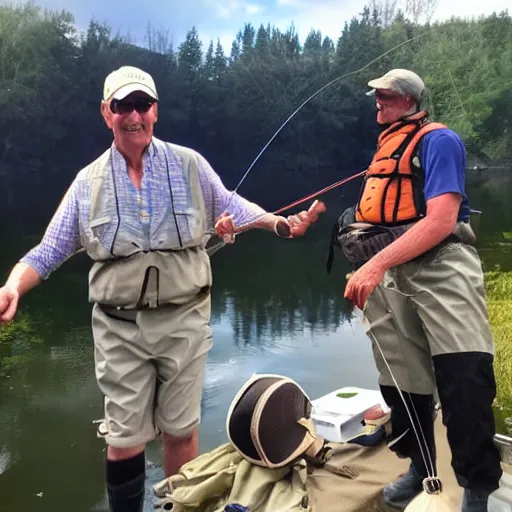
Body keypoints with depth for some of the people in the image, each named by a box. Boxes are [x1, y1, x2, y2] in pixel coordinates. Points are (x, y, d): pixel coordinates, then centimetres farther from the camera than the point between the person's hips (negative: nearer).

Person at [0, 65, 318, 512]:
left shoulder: (189, 165, 0)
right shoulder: (88, 182, 1)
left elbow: (230, 206, 9)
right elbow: (49, 251, 3)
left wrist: (280, 223, -6)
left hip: (184, 319, 0)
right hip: (120, 327, 0)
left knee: (181, 430, 13)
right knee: (124, 438, 9)